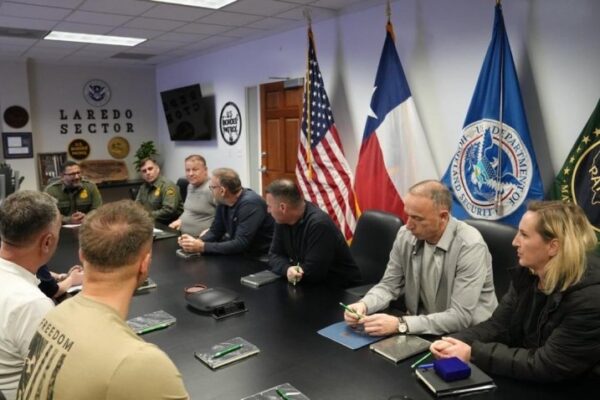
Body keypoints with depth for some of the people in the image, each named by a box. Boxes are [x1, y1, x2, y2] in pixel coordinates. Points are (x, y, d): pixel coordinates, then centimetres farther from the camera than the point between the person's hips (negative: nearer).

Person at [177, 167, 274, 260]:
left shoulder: (250, 204, -25)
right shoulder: (223, 201, -1)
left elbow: (240, 244, -29)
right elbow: (215, 231, 7)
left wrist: (202, 247, -28)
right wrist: (197, 241, -13)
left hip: (261, 259, -7)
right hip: (241, 253, 7)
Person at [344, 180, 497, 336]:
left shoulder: (470, 246, -23)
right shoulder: (405, 235, -7)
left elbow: (461, 317, -26)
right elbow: (389, 285, 3)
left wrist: (400, 325, -32)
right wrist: (364, 305, -17)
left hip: (467, 334, -5)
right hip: (421, 329, 5)